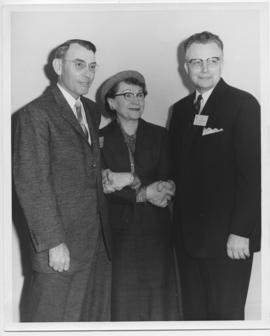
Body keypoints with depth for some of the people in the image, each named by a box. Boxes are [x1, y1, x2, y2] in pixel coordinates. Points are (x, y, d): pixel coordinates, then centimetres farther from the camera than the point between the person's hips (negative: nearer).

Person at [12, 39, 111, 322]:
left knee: (98, 316, 15)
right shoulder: (36, 114, -9)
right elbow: (31, 184, -14)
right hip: (62, 246, -7)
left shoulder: (92, 110, 14)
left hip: (99, 242, 7)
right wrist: (53, 242, -16)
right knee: (54, 318, 5)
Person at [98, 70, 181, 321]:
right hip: (118, 233, -1)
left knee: (158, 297, 6)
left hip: (156, 231, 2)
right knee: (122, 298, 4)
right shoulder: (101, 138, 0)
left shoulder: (159, 135, 6)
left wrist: (130, 180, -14)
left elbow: (167, 183, -1)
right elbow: (103, 186, -9)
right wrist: (143, 193, -19)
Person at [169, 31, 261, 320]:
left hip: (228, 238, -5)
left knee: (226, 313, 5)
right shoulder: (180, 109, 11)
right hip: (188, 234, 5)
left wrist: (240, 231, -15)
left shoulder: (243, 104, -7)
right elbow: (178, 168, 12)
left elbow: (251, 172, -12)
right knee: (193, 312, 12)